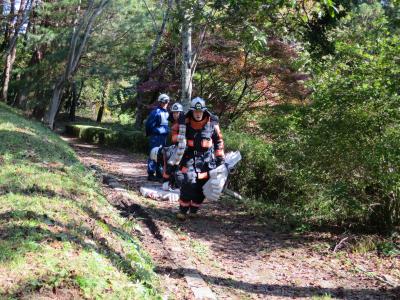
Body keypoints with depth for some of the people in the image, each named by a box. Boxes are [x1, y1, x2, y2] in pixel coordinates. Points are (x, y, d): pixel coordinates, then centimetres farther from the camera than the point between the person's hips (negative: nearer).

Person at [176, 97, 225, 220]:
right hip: (190, 156, -1)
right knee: (189, 182, -19)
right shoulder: (185, 122, -3)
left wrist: (220, 158, 7)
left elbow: (219, 140, 8)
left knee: (202, 186, 3)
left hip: (207, 158, 1)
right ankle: (183, 210, -9)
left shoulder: (212, 123, -2)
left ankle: (194, 210, 19)